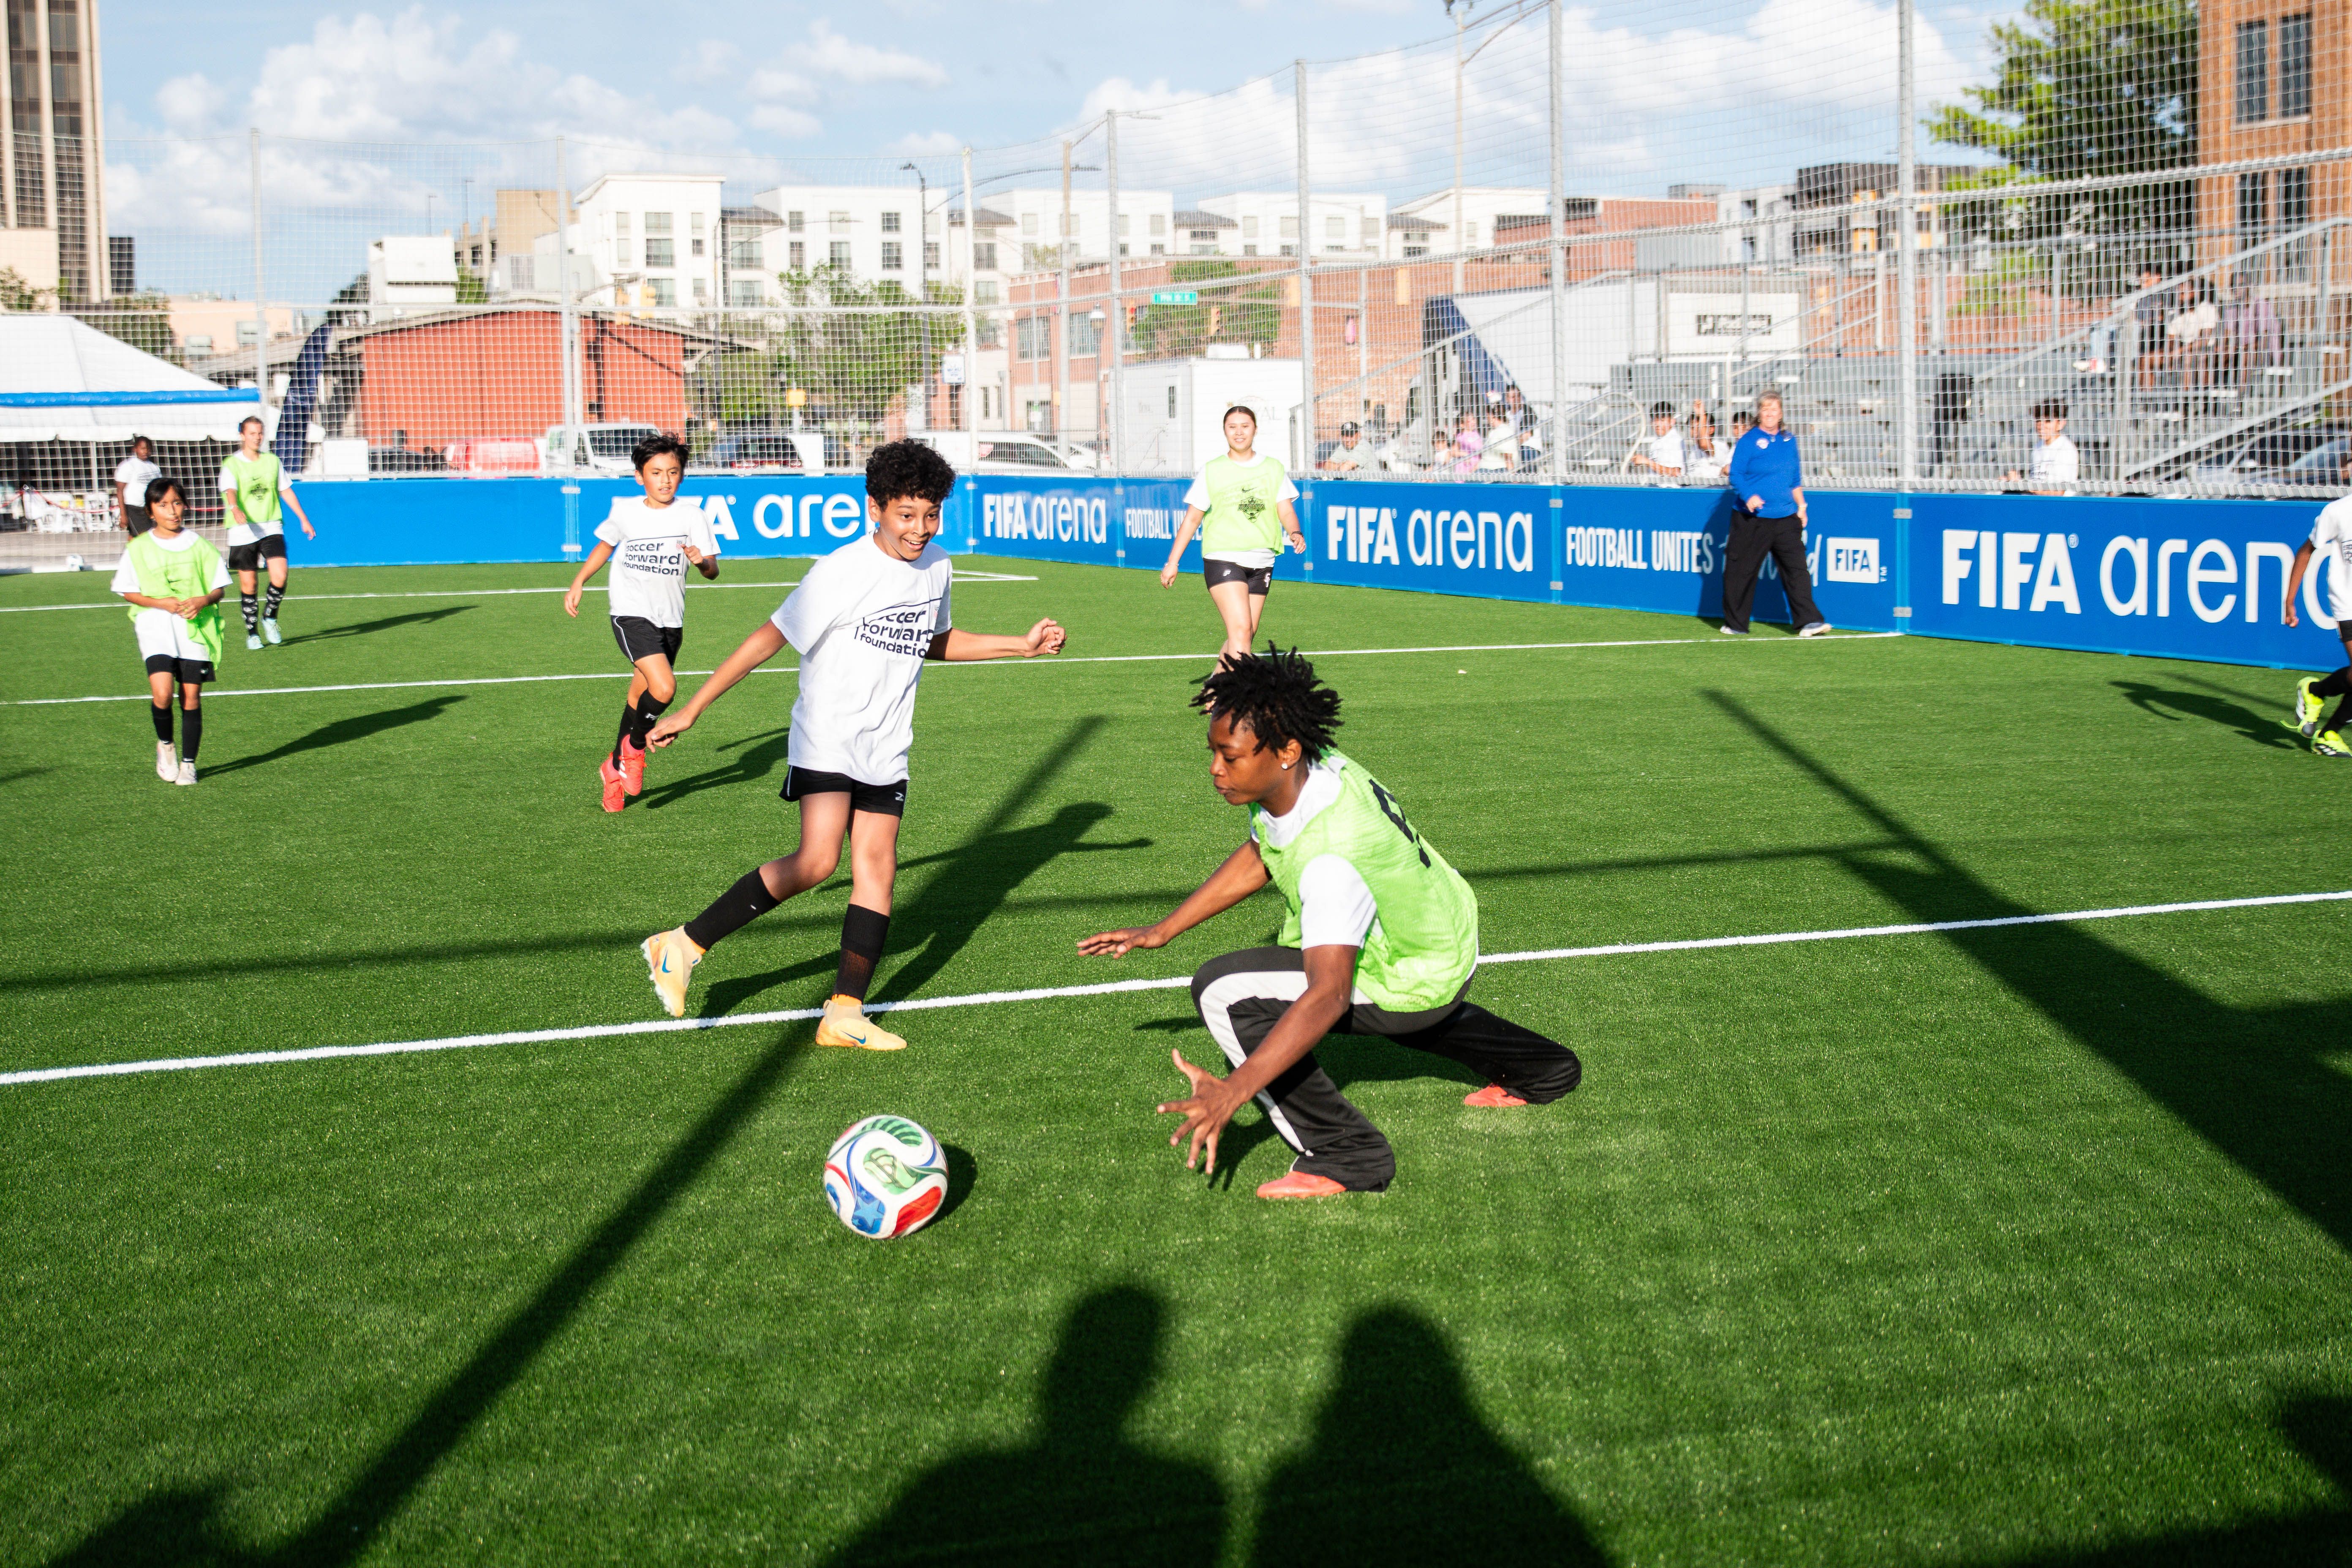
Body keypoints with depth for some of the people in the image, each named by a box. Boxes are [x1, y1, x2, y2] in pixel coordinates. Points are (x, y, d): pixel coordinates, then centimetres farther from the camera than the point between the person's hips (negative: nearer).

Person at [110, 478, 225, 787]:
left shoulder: (198, 545, 4)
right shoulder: (139, 548, 2)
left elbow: (220, 586, 8)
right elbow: (128, 591, 5)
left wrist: (204, 600, -14)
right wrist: (161, 603, -11)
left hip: (195, 627, 2)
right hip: (156, 625, -1)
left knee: (192, 696, 1)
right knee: (162, 693, -18)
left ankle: (188, 762, 14)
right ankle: (165, 745, 10)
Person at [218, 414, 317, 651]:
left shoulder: (272, 461, 10)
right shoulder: (232, 465, -2)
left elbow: (286, 491, 19)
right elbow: (230, 491, -19)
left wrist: (304, 519, 18)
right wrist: (235, 509, -40)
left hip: (271, 528, 2)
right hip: (243, 532, -2)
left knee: (280, 576, -15)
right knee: (248, 584, 1)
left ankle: (269, 618, 10)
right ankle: (252, 633, 16)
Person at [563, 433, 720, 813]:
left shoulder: (691, 515, -4)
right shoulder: (625, 511, -1)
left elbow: (713, 572, -7)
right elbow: (605, 544, 20)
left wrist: (702, 562, -29)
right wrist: (578, 583, 17)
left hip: (671, 620, 2)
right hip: (631, 614, -2)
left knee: (640, 698, 13)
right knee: (664, 689, -23)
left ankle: (615, 768, 35)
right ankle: (635, 749, 4)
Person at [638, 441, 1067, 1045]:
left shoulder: (935, 567, 6)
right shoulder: (843, 572, -16)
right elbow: (769, 639, -13)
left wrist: (1021, 646, 18)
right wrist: (691, 710, -12)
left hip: (885, 749, 7)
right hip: (826, 739, -7)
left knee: (877, 870, 0)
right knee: (817, 860, -21)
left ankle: (845, 1014, 4)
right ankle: (684, 946, -11)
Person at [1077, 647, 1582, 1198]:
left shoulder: (1331, 856, -39)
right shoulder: (1303, 772, -12)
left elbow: (1329, 994, -44)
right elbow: (1256, 860, 8)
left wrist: (1233, 1091, -50)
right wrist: (1161, 931, 8)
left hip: (1415, 982, -9)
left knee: (1224, 992, -21)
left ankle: (1344, 1156, -15)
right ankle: (1537, 1068, 54)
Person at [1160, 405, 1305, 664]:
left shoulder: (1273, 468, 10)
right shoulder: (1212, 470, 4)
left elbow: (1286, 511, 5)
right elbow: (1192, 518, 8)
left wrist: (1295, 533, -17)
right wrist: (1173, 562, 6)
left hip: (1261, 562, 4)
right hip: (1222, 559, -4)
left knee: (1246, 634, 6)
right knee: (1241, 628, -19)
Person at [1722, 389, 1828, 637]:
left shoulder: (1789, 440, 13)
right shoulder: (1749, 441, -4)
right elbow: (1736, 474, -6)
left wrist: (1800, 505, 16)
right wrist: (1749, 496, -22)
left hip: (1786, 518, 4)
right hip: (1753, 519, -4)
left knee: (1796, 567, -4)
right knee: (1742, 570, 2)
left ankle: (1808, 621, -5)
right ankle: (1735, 624, 14)